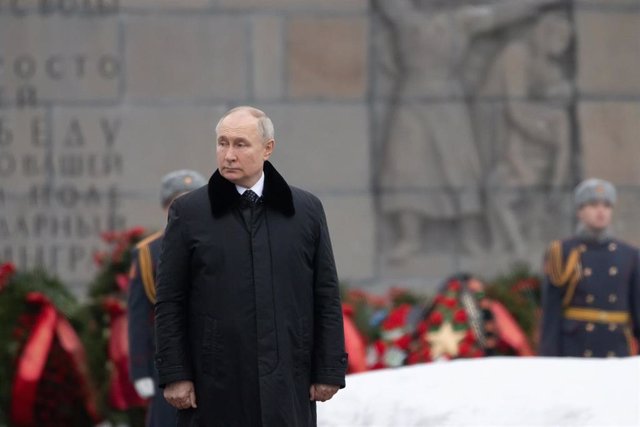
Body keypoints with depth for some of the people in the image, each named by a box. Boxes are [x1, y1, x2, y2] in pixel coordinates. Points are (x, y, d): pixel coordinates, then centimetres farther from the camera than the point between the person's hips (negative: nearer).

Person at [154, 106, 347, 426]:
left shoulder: (307, 210, 8)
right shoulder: (188, 213, 4)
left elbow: (327, 297, 9)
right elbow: (169, 303, 3)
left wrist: (329, 372, 3)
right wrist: (174, 375, -4)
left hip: (287, 389, 1)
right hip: (215, 393, -1)